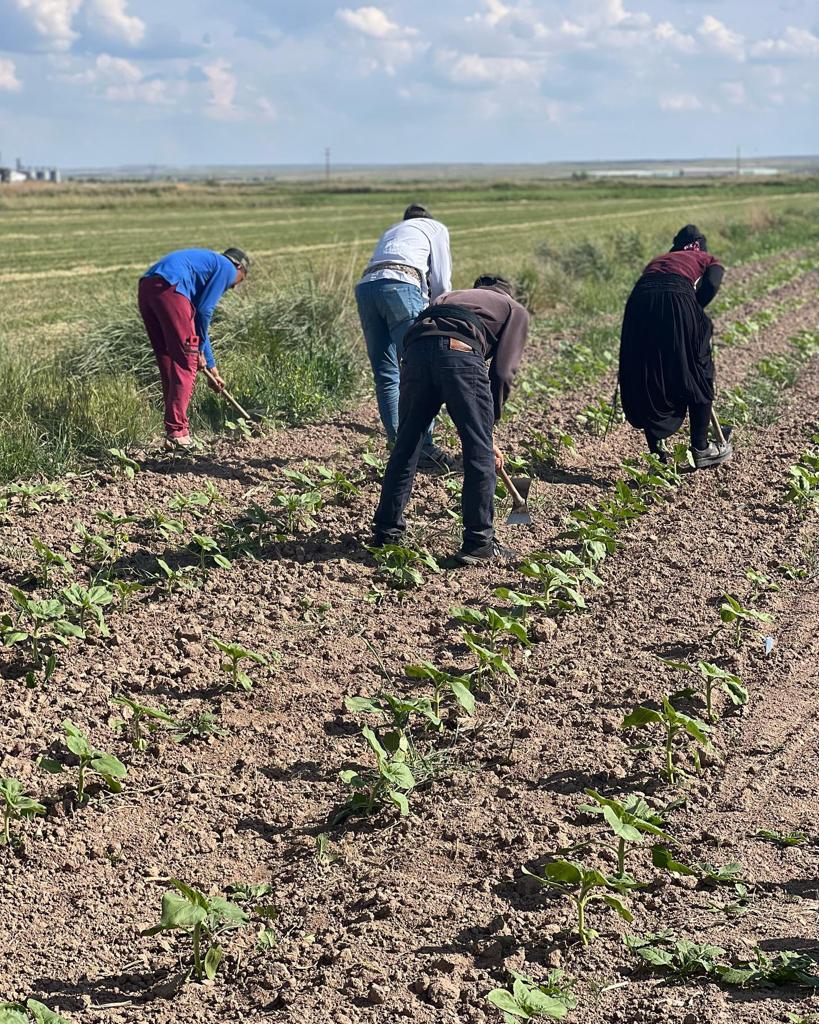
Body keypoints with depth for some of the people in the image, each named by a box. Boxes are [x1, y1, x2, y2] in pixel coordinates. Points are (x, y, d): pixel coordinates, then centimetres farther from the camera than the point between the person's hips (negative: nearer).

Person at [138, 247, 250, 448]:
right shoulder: (227, 268, 12)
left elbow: (197, 322, 38)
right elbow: (204, 311, 2)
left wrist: (211, 368, 41)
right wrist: (199, 350, 15)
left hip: (145, 288, 9)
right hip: (169, 288, -9)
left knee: (169, 363, 15)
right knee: (186, 363, -2)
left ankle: (173, 430, 18)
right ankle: (177, 432, -4)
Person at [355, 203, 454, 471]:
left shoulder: (391, 231, 40)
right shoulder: (436, 227, 24)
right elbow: (441, 282, 13)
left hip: (365, 286, 6)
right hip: (400, 285, -6)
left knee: (385, 374, 7)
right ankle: (423, 447, -9)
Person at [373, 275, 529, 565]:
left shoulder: (452, 296, 42)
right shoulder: (515, 310, 28)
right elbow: (502, 371, 11)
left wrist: (484, 434, 37)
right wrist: (489, 426, 19)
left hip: (417, 348, 5)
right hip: (461, 352, -5)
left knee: (406, 446, 17)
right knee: (480, 453, 6)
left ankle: (387, 531, 26)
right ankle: (478, 543, 8)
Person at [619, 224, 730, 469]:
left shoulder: (658, 260, 39)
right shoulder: (709, 260, 27)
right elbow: (710, 285, 3)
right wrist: (695, 317, 15)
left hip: (639, 302, 3)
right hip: (676, 300, -3)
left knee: (646, 383, 15)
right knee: (697, 377, 14)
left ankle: (656, 450, 18)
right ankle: (700, 449, 20)